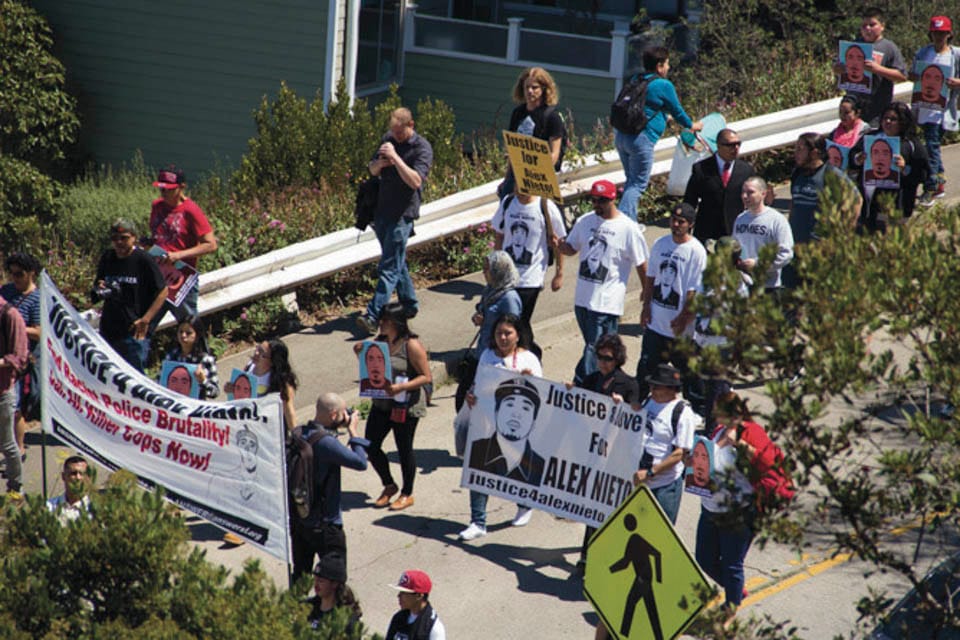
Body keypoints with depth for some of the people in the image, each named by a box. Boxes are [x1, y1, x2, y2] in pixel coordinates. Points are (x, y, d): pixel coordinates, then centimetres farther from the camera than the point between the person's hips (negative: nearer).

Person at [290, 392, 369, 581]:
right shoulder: (325, 442, -24)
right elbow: (360, 462, -22)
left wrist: (337, 428, 5)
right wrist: (352, 431, -10)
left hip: (297, 518, 8)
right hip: (323, 523, -8)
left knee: (299, 575, 17)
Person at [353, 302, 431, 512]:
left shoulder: (411, 345, -14)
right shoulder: (380, 342, 7)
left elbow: (426, 377, -15)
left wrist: (400, 387, -26)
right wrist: (361, 355, -2)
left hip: (406, 406, -7)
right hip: (381, 403, 7)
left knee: (404, 448, 4)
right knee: (370, 446, 6)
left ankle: (407, 494, 20)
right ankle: (389, 485, 27)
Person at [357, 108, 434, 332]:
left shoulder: (422, 148, -10)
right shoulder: (388, 139, 10)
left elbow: (415, 181, -22)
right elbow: (372, 170, 15)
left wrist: (395, 158, -27)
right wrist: (380, 163, -8)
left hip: (402, 214, -7)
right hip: (382, 210, 7)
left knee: (389, 267, -11)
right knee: (397, 262, 17)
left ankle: (374, 316, -18)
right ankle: (409, 305, 31)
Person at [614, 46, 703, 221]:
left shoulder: (636, 80, 15)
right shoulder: (664, 85, -7)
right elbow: (677, 111, 4)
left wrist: (663, 115, 45)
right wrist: (691, 126, 23)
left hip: (621, 135, 8)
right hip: (641, 138, -8)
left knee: (631, 179, 20)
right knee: (638, 183, -2)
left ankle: (630, 221, 22)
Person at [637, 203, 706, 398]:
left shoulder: (696, 252, -14)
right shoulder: (660, 244, 4)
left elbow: (694, 290, -15)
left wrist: (683, 318, -17)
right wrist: (646, 306, 4)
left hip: (680, 325, -5)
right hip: (656, 321, 5)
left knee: (686, 369, 7)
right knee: (646, 365, 12)